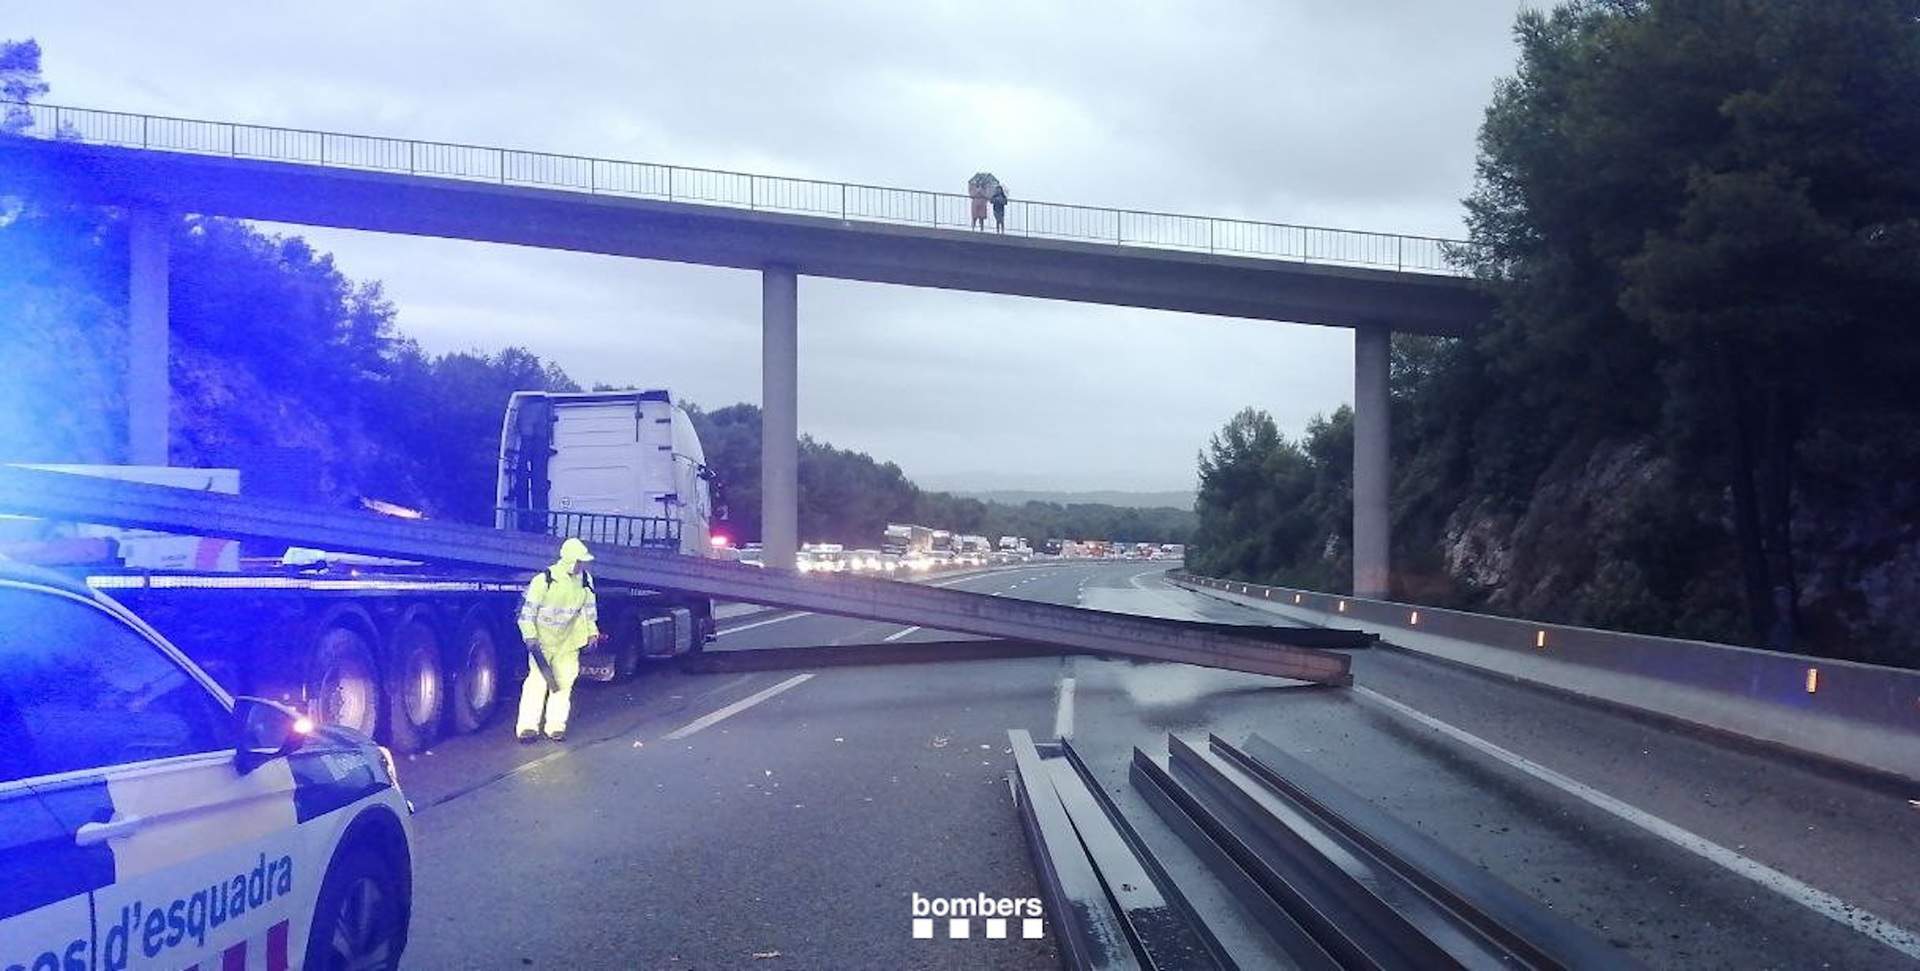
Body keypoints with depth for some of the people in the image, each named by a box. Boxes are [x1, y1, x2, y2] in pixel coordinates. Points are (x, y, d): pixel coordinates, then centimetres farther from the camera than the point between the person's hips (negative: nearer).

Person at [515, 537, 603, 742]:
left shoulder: (586, 580, -3)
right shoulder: (544, 580, -18)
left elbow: (589, 607, 12)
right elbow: (528, 610, -12)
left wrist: (592, 631, 9)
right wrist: (530, 637, -15)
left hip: (568, 641, 4)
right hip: (542, 638, -4)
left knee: (564, 681, 3)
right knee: (538, 680, -9)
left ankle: (556, 725, 11)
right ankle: (528, 726, -5)